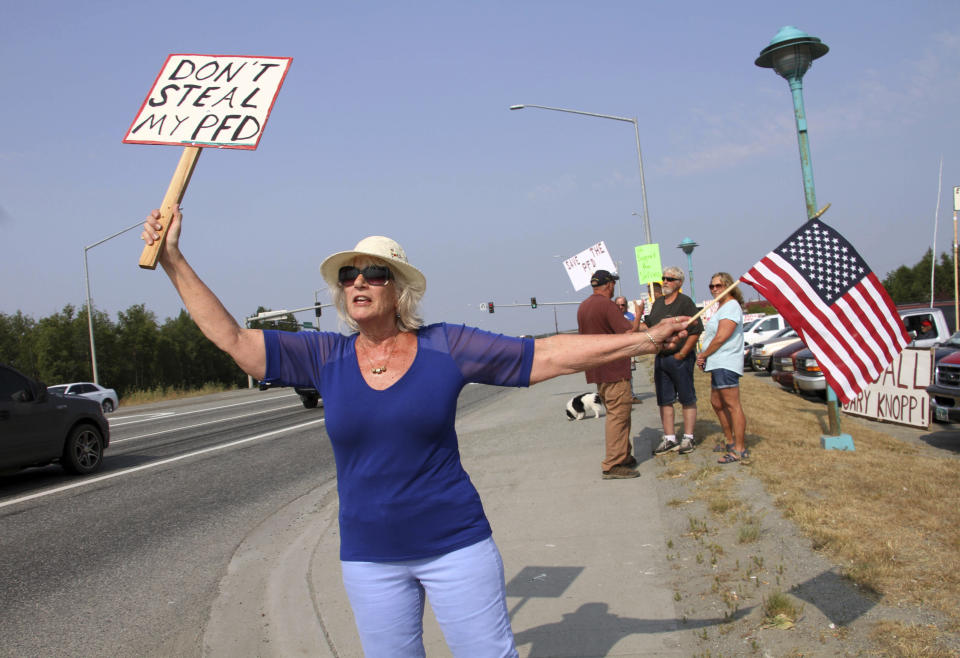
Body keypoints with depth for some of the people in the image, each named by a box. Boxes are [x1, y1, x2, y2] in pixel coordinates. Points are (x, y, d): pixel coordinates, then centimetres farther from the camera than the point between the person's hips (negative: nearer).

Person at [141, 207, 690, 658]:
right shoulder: (325, 358, -2)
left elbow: (549, 354, -7)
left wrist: (642, 340, -10)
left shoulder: (446, 347, -7)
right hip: (370, 558, 3)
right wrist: (173, 259, -5)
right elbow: (231, 337, -2)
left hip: (456, 545, -2)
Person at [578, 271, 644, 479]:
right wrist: (637, 316, -3)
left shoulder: (583, 306, 12)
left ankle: (624, 456, 26)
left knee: (614, 413, 18)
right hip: (614, 370, -9)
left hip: (597, 370, 9)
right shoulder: (607, 305, -16)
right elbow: (629, 333, -20)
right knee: (618, 414, -6)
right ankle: (613, 465, -7)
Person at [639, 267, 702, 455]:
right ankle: (669, 439, 15)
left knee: (687, 400, 2)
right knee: (664, 401, 8)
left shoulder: (685, 302, -8)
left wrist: (681, 354, -14)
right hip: (660, 358, 7)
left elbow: (696, 330, -13)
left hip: (680, 359, -7)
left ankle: (688, 438, 10)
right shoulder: (657, 302, 14)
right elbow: (649, 326, 22)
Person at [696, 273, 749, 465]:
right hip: (718, 364, 11)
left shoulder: (731, 306, -11)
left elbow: (721, 337, -18)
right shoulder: (721, 307, 22)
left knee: (732, 405, -11)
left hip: (726, 364, -11)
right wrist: (704, 357, 8)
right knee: (717, 403, 17)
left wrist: (704, 355, -7)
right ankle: (730, 442, 29)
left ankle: (740, 450, -11)